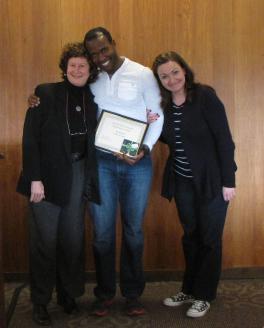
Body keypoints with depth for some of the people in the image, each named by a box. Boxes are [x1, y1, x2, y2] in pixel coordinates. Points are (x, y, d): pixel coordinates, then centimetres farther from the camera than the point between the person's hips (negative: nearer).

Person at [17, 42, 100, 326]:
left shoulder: (93, 99, 6)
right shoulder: (45, 93, -5)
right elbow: (30, 138, -8)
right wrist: (35, 178, -15)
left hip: (79, 173, 3)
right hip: (48, 175, -3)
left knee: (73, 238, 9)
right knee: (45, 240, 2)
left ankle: (68, 294, 27)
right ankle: (39, 302, 18)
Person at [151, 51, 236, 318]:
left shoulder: (205, 96, -14)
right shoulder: (164, 105, 2)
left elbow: (224, 139, -15)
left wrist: (228, 181, -16)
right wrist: (155, 126, -6)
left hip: (211, 180, -5)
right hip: (182, 181, 5)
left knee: (209, 238, 6)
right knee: (190, 236, 16)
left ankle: (204, 296, 20)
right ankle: (189, 289, 30)